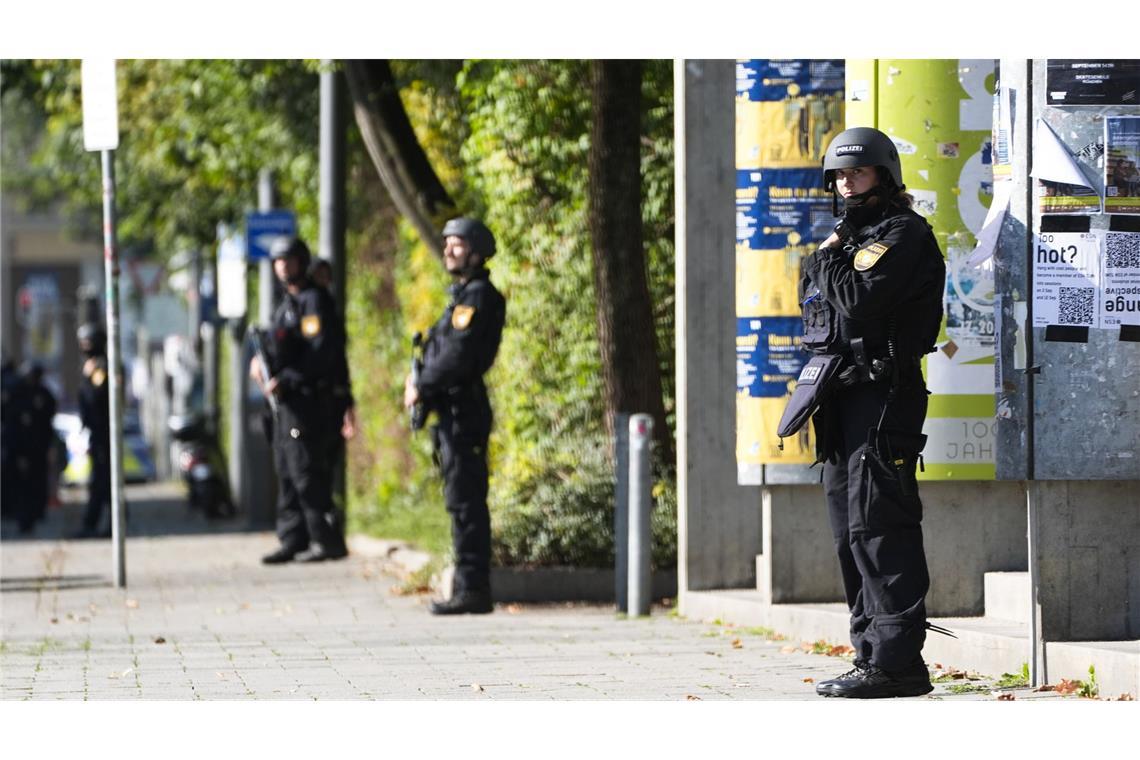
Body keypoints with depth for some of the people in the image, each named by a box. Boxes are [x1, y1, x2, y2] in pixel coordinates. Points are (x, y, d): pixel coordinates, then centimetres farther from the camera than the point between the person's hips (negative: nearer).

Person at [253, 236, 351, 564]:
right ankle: (293, 540, 13)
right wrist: (261, 362, 3)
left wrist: (284, 379, -20)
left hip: (309, 399, -10)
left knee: (306, 470, -12)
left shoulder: (314, 300, -10)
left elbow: (321, 352, -19)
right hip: (287, 401, 10)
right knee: (286, 472, 10)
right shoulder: (287, 304, 21)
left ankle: (327, 540, -9)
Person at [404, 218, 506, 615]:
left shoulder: (476, 296, -11)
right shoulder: (463, 295, 20)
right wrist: (421, 381, 6)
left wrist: (421, 386, -11)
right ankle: (470, 587, 14)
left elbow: (458, 355, -20)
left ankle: (472, 590, -11)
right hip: (453, 413, 10)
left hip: (462, 413, -10)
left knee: (465, 502, -11)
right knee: (463, 502, 11)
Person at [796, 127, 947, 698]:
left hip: (883, 394, -10)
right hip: (840, 396, 10)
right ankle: (873, 651, 14)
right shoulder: (850, 237, 22)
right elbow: (816, 309, 23)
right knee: (851, 533, 10)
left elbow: (859, 300, -20)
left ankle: (896, 661, -16)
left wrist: (828, 259, -6)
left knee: (878, 527, -14)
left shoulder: (903, 234, -7)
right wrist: (821, 261, 7)